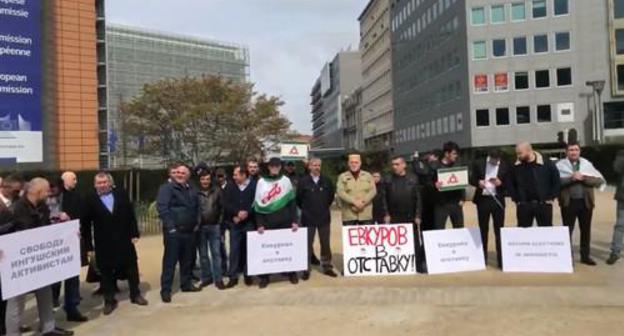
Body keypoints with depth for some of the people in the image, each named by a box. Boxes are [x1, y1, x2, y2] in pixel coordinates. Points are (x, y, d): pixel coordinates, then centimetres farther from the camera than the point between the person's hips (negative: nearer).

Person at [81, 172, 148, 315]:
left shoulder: (121, 194, 0)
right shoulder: (90, 200, -5)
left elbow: (131, 215, 2)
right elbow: (86, 225, -3)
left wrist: (134, 233, -3)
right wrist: (89, 246, -5)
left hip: (124, 240, 2)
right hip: (103, 244, -1)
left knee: (131, 268, 11)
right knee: (106, 273, 8)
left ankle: (135, 295, 28)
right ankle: (109, 301, 22)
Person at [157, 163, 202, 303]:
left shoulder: (192, 189, 13)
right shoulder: (166, 188, -7)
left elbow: (197, 207, 21)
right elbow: (162, 208, -16)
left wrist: (197, 223, 10)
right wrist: (171, 226, -20)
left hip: (190, 231, 6)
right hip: (174, 231, -6)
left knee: (188, 260, 15)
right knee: (170, 261, -2)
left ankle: (186, 284, 29)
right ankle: (166, 289, 6)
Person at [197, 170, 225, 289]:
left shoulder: (217, 190, 0)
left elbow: (222, 206, 4)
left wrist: (220, 221, 1)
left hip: (214, 226, 0)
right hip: (200, 227, 0)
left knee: (216, 253, 4)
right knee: (203, 254, 10)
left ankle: (218, 279, 11)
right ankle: (206, 278, 22)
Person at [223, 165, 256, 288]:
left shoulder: (255, 186, -3)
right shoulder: (230, 187, 5)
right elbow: (226, 204, -1)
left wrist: (247, 213, -18)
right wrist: (237, 213, -15)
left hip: (249, 223, -2)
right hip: (234, 223, 2)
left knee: (249, 249, 6)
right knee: (234, 250, 2)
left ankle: (248, 275, 18)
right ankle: (233, 276, 10)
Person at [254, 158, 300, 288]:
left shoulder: (286, 180, 4)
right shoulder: (261, 182, 3)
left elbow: (292, 202, 3)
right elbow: (258, 205, 0)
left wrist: (294, 221, -4)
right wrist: (260, 224, -7)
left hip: (285, 221, 0)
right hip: (268, 223, 0)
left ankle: (292, 273, 23)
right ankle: (264, 276, 15)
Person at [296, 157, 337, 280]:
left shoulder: (326, 181, 1)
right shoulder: (303, 181, -7)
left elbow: (331, 196, 14)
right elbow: (299, 198, 1)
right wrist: (305, 209, 9)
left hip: (324, 217, 3)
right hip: (308, 218, -2)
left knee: (325, 244, 10)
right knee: (308, 244, 5)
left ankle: (327, 267, 22)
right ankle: (306, 269, 12)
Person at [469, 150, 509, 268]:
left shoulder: (505, 166, 0)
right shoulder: (478, 164, 1)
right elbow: (472, 179, 3)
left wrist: (500, 183, -19)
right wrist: (478, 182, -18)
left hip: (498, 200, -1)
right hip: (482, 200, 1)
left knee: (499, 230, 1)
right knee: (483, 230, 10)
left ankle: (501, 259, 7)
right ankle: (483, 258, 21)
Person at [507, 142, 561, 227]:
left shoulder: (547, 164, -4)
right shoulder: (516, 167, 0)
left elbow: (557, 182, 2)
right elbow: (510, 185, 9)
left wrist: (551, 198, -2)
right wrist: (517, 200, 3)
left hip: (543, 205, -1)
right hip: (523, 206, 1)